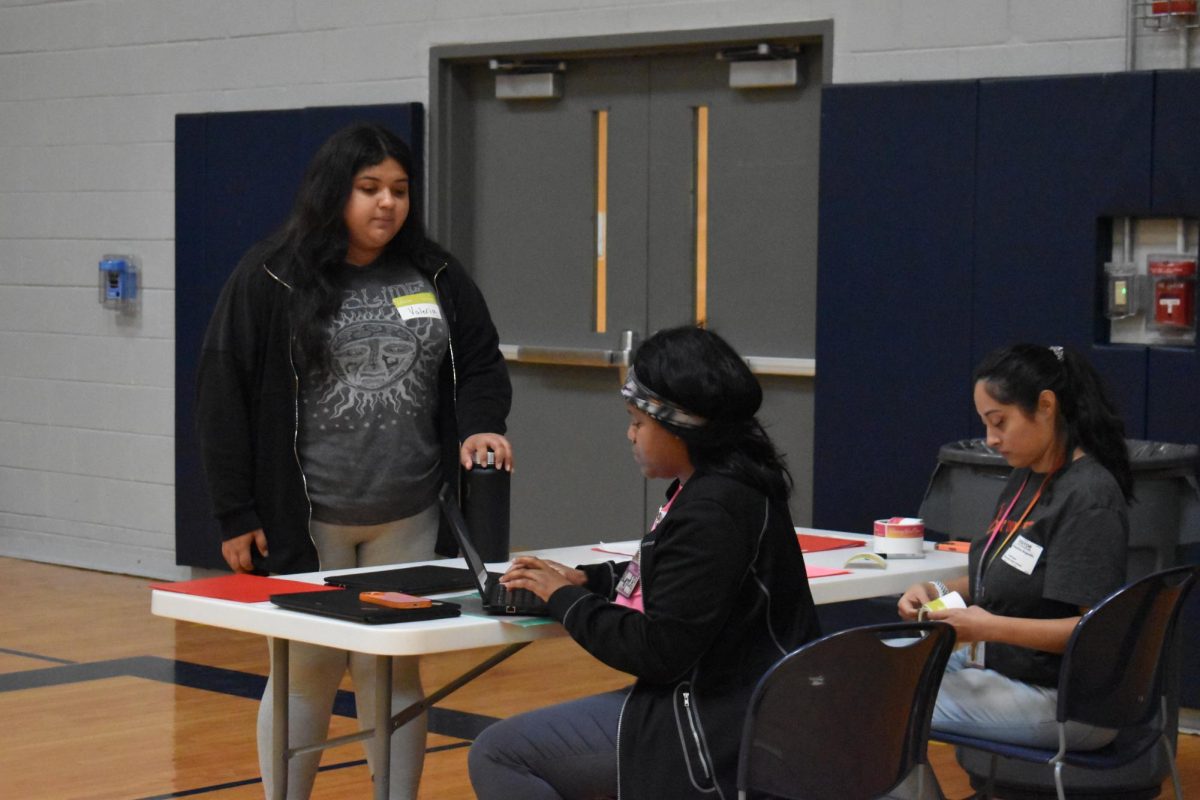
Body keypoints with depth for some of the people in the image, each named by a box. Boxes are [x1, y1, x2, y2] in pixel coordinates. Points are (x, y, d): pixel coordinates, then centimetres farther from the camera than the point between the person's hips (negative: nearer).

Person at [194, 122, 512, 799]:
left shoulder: (436, 277, 6)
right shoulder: (272, 280, -4)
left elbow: (481, 365, 11)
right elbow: (225, 397, -4)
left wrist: (480, 425, -12)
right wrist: (238, 516, -7)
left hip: (409, 520, 3)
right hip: (305, 520, -2)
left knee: (394, 673, 8)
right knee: (305, 673, 6)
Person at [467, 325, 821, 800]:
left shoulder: (712, 509, -23)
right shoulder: (725, 485, 9)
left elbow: (658, 650, -24)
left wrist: (565, 599, -9)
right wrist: (585, 579, 11)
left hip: (709, 729, -11)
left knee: (496, 757, -9)